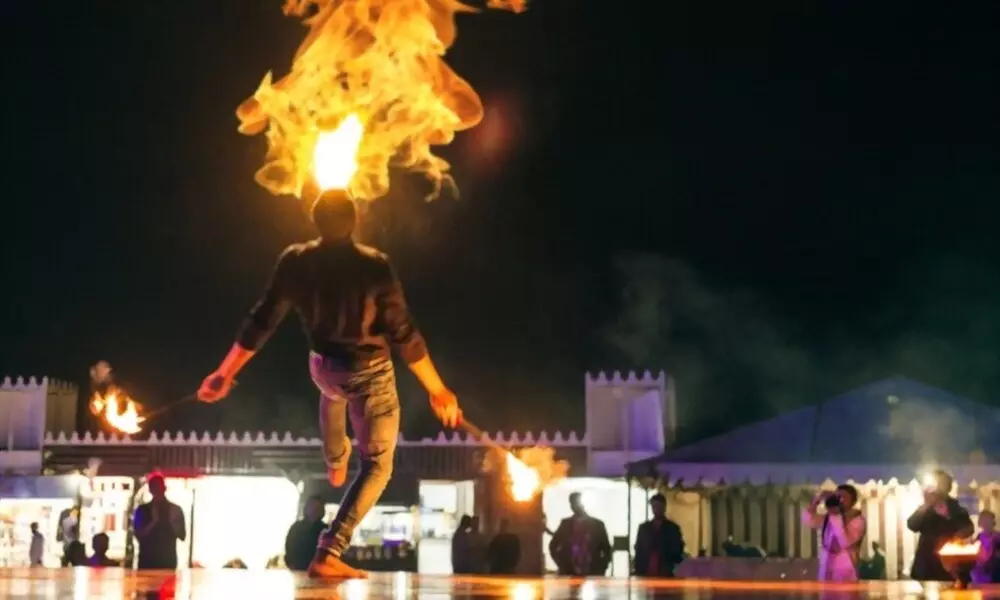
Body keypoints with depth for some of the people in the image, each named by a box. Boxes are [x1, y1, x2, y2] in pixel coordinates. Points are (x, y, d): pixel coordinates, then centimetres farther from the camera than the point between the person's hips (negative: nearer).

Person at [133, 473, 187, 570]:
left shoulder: (175, 510, 9)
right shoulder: (142, 510, 5)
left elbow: (182, 536, 5)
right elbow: (139, 535, -3)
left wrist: (172, 521, -10)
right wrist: (154, 521, -13)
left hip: (168, 561, 1)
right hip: (147, 561, -1)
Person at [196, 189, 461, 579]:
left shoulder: (295, 261, -13)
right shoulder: (375, 265, -23)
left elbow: (262, 322, -9)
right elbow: (404, 334, -19)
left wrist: (224, 374, 2)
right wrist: (437, 389, -10)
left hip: (324, 368, 4)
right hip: (371, 374, -4)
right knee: (377, 466, 7)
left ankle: (335, 463, 63)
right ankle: (328, 553, -7)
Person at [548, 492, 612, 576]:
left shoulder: (597, 524, 6)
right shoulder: (566, 524, 10)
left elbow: (607, 550, 9)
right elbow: (553, 546, 16)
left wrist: (600, 570, -2)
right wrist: (562, 565, 5)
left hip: (592, 575, -1)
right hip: (569, 574, 1)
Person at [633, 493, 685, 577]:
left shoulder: (673, 528, 7)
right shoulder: (643, 528, 13)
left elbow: (678, 552, 5)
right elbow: (639, 551, 11)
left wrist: (676, 572, -6)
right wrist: (638, 572, 2)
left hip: (666, 575, -2)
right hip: (646, 574, 2)